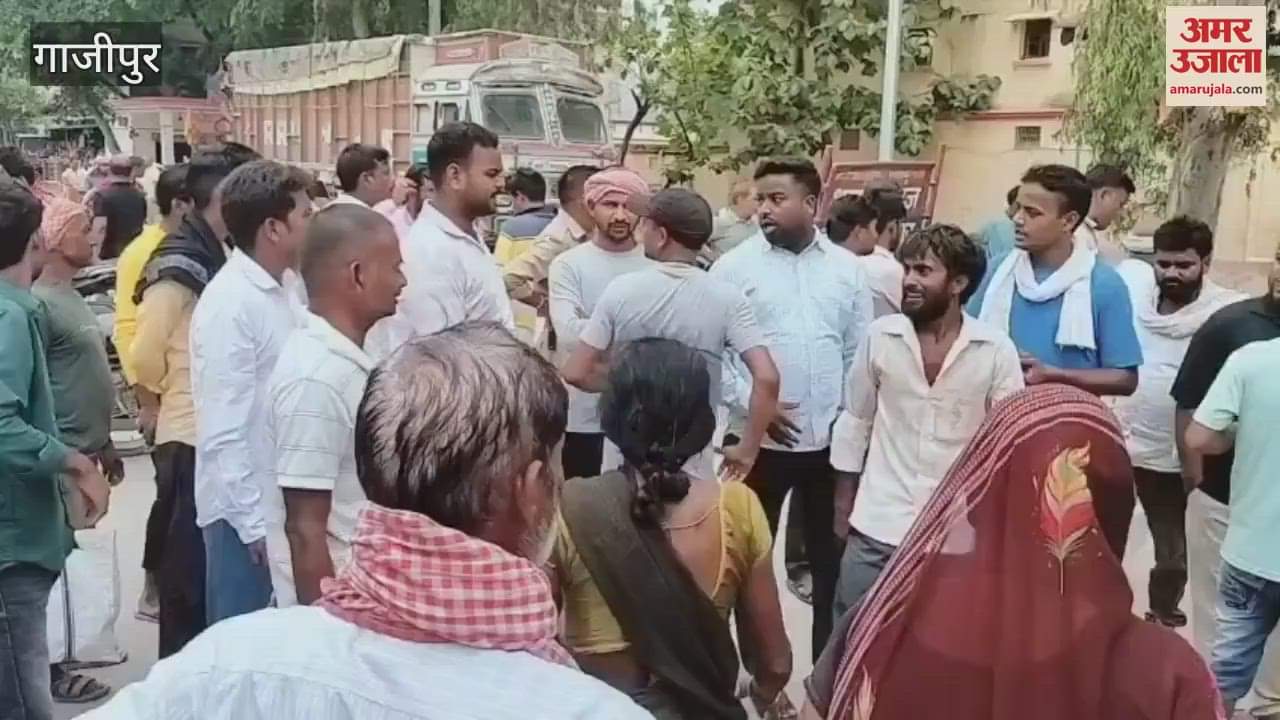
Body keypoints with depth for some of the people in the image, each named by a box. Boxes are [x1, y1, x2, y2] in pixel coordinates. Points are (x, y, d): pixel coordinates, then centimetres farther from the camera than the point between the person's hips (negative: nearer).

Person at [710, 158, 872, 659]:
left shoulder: (847, 267, 5)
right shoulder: (734, 267, -3)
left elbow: (860, 351, 9)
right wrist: (750, 403, -12)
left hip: (831, 438, 3)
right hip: (760, 438, -2)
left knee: (832, 555, 13)